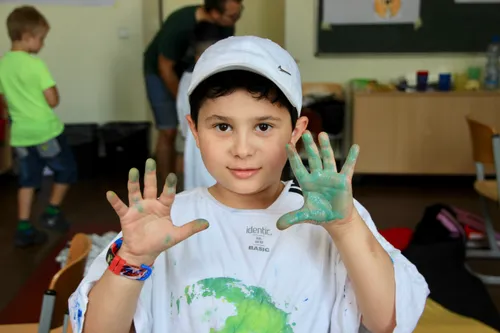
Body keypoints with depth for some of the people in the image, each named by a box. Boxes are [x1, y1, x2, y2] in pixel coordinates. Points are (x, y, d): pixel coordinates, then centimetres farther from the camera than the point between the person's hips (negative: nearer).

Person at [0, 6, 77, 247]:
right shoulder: (35, 64, -16)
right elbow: (53, 100, -16)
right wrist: (53, 90, 3)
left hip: (20, 134, 6)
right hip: (45, 131, -6)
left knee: (27, 180, 14)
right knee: (66, 170, 15)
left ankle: (24, 229, 11)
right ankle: (52, 214, 20)